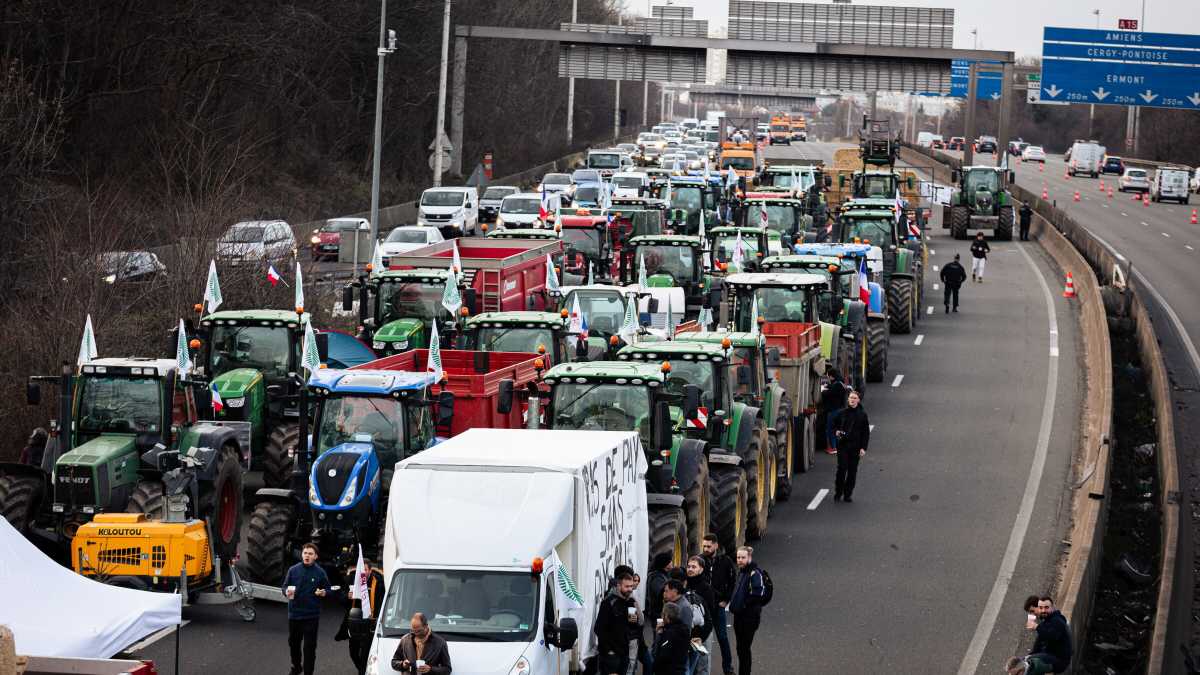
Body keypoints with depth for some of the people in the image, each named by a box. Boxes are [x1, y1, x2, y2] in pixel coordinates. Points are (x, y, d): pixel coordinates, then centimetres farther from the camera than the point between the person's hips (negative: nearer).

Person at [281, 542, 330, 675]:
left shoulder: (320, 572, -4)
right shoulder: (293, 570, -1)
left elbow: (327, 589, 5)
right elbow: (284, 586, 7)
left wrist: (323, 592, -17)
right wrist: (286, 591, -16)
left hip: (311, 615, -3)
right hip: (294, 613, 3)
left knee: (310, 646, -1)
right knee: (293, 643, 17)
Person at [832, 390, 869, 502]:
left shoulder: (862, 415, 2)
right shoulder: (843, 413, 4)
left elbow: (866, 433, 4)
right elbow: (835, 426, 16)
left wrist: (863, 448, -3)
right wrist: (836, 432, -7)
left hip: (855, 447, 0)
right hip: (843, 445, 0)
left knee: (852, 471, 4)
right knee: (842, 468, -8)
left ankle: (848, 494, 13)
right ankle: (838, 493, 3)